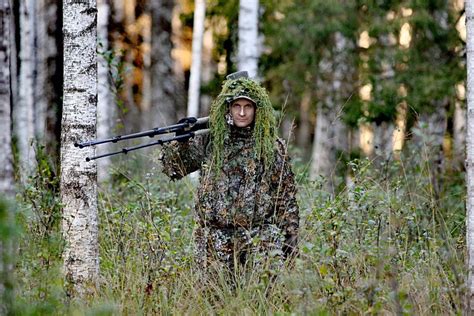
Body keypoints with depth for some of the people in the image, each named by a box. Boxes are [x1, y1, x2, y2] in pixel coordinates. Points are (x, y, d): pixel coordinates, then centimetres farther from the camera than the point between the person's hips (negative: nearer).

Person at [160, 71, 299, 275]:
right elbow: (172, 167, 12)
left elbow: (287, 198, 8)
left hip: (260, 238, -2)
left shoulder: (272, 148, 6)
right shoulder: (210, 142, 9)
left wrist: (290, 239, 3)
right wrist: (180, 141, -7)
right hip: (216, 241, 2)